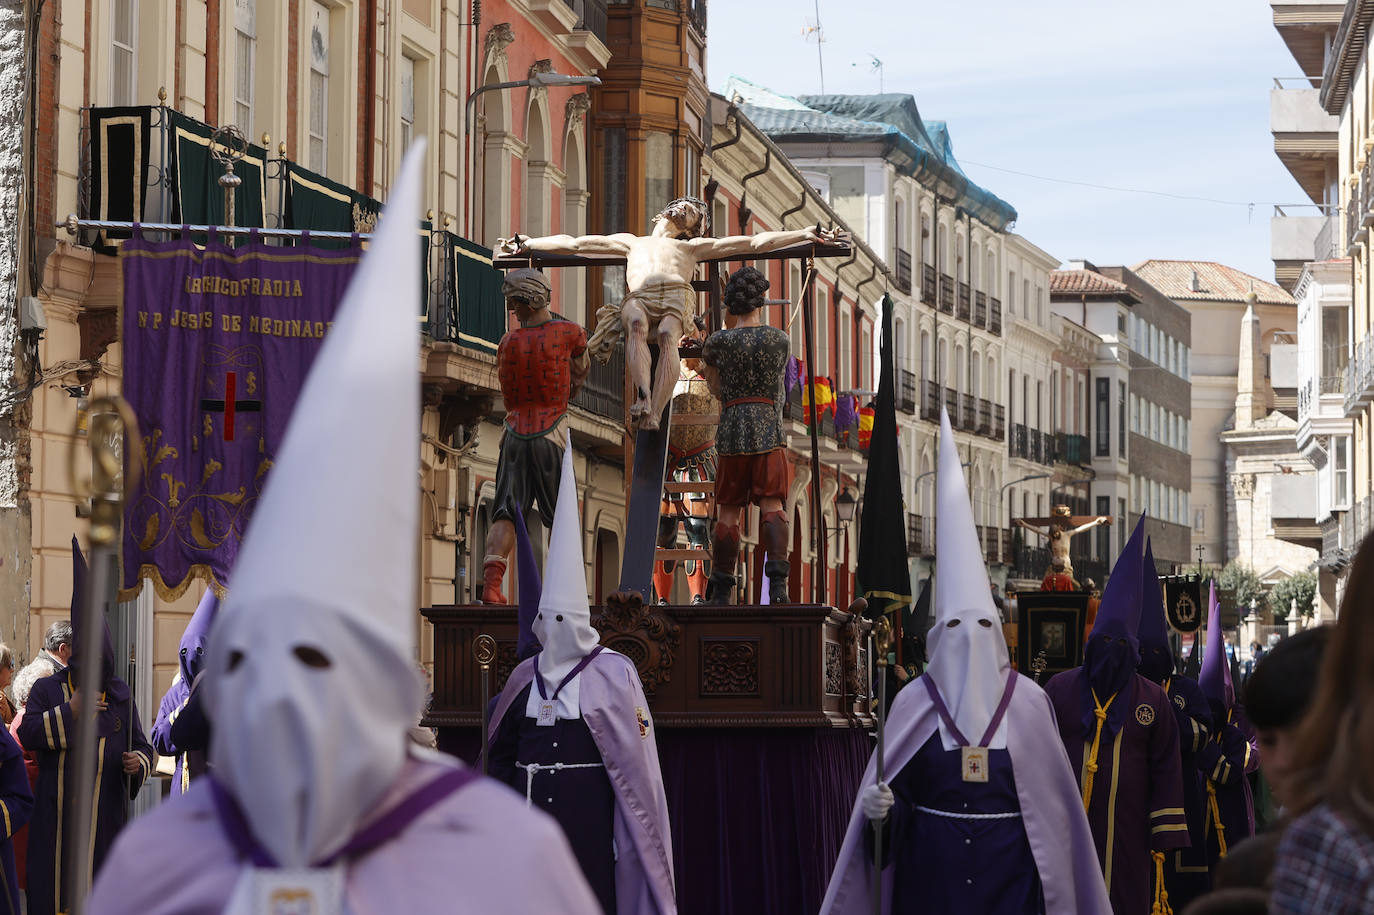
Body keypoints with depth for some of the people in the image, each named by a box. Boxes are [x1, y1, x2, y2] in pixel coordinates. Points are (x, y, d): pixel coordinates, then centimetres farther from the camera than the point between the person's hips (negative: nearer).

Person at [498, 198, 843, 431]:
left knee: (667, 335, -36)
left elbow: (756, 242, 30)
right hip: (637, 299, 1)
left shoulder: (693, 247, 39)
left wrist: (807, 235, 21)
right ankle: (642, 397, -56)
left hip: (674, 300, -1)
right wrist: (527, 244, 36)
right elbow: (574, 244, 42)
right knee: (637, 324, -37)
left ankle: (654, 414, -52)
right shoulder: (631, 242, 44)